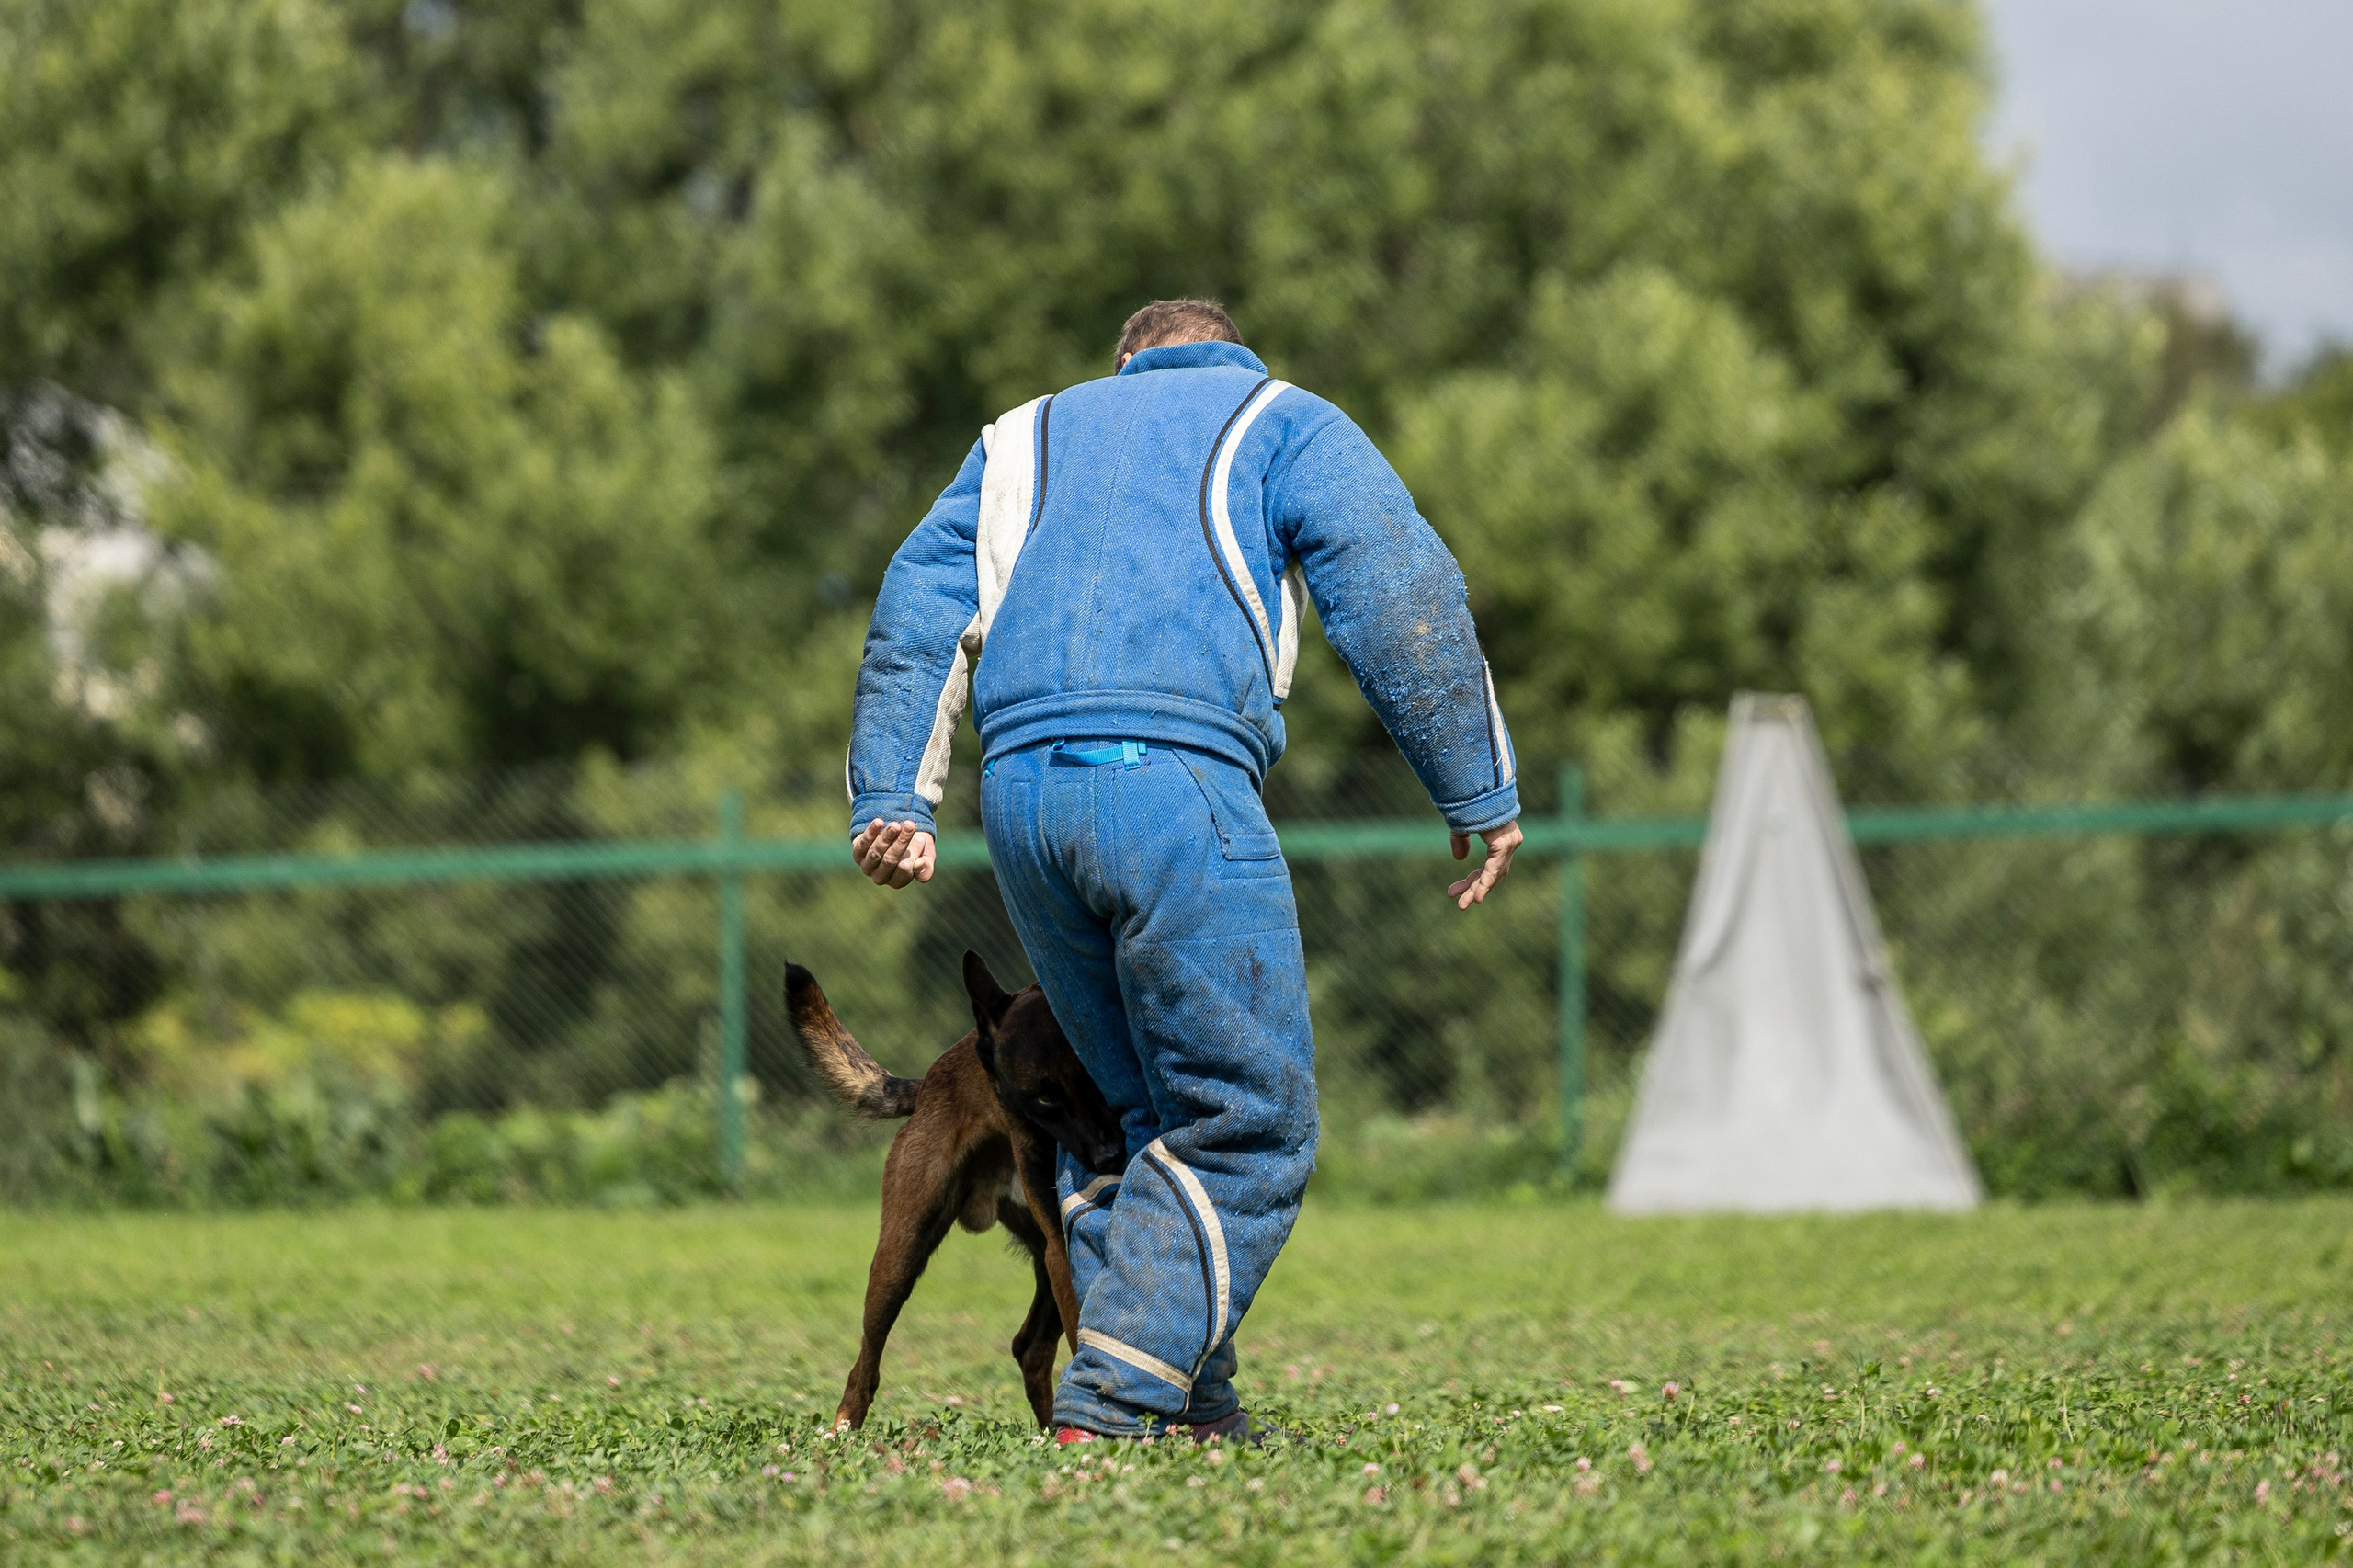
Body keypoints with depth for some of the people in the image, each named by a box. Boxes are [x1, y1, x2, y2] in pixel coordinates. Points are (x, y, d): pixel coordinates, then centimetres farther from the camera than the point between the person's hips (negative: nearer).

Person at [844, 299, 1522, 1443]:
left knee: (1130, 1104, 17)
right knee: (1246, 1124, -1)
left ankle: (1188, 1402, 11)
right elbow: (1401, 594, 4)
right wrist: (1478, 792, 3)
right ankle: (1118, 1394, -13)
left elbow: (917, 609, 17)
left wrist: (891, 799, 8)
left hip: (1020, 790, 5)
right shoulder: (1285, 425, 19)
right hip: (1177, 780, -5)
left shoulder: (1024, 437, 31)